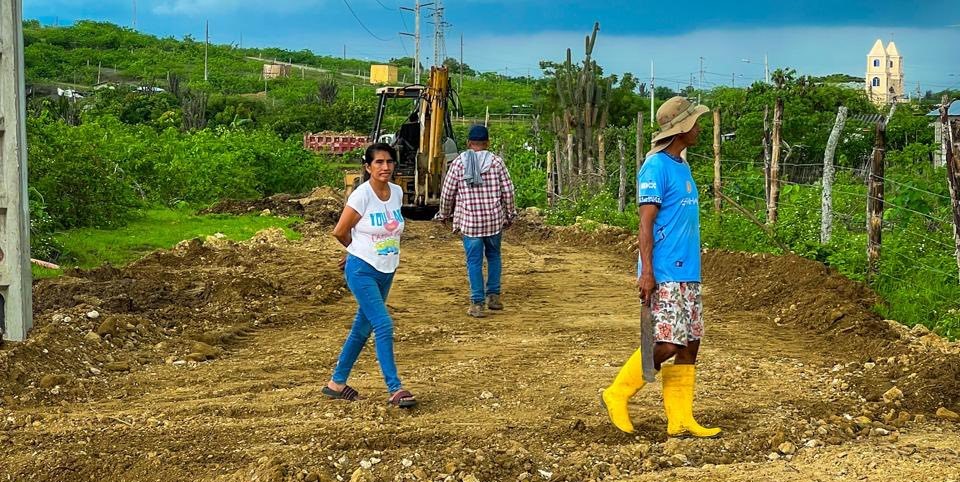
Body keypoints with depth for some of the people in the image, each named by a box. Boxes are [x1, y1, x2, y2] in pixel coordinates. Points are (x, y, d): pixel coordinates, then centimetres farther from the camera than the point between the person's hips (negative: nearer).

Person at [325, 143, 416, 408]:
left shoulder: (397, 192, 1)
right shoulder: (362, 195, -17)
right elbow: (340, 232, -8)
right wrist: (360, 251, 8)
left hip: (386, 271, 7)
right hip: (362, 271, -7)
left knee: (363, 328, 14)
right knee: (384, 325, -15)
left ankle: (337, 382, 27)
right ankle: (395, 389, -12)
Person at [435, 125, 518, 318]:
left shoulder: (459, 162, -3)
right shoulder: (496, 162, -1)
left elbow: (447, 192, 1)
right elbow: (507, 191, 1)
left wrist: (444, 214, 16)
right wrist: (510, 215, 14)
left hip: (469, 221, -2)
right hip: (494, 219, 2)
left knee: (474, 261, 3)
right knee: (493, 255, 20)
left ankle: (477, 303, 1)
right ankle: (493, 295, 20)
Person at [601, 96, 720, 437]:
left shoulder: (682, 166, 16)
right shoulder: (656, 167, -11)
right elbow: (646, 224, -15)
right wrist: (646, 272, -20)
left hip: (688, 274, 9)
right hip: (664, 276, -9)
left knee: (690, 345, 7)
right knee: (666, 344, -11)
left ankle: (680, 420, 12)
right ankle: (617, 394, 7)